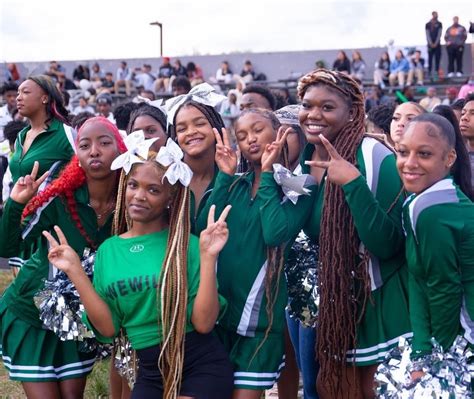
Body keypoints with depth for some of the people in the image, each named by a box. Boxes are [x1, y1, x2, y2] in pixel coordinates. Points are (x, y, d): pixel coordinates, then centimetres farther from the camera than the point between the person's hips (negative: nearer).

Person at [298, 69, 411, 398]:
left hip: (378, 302, -6)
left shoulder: (375, 157, -20)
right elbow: (312, 235, 7)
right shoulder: (304, 159, -1)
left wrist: (353, 183, -34)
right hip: (333, 302, 6)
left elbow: (389, 245, -25)